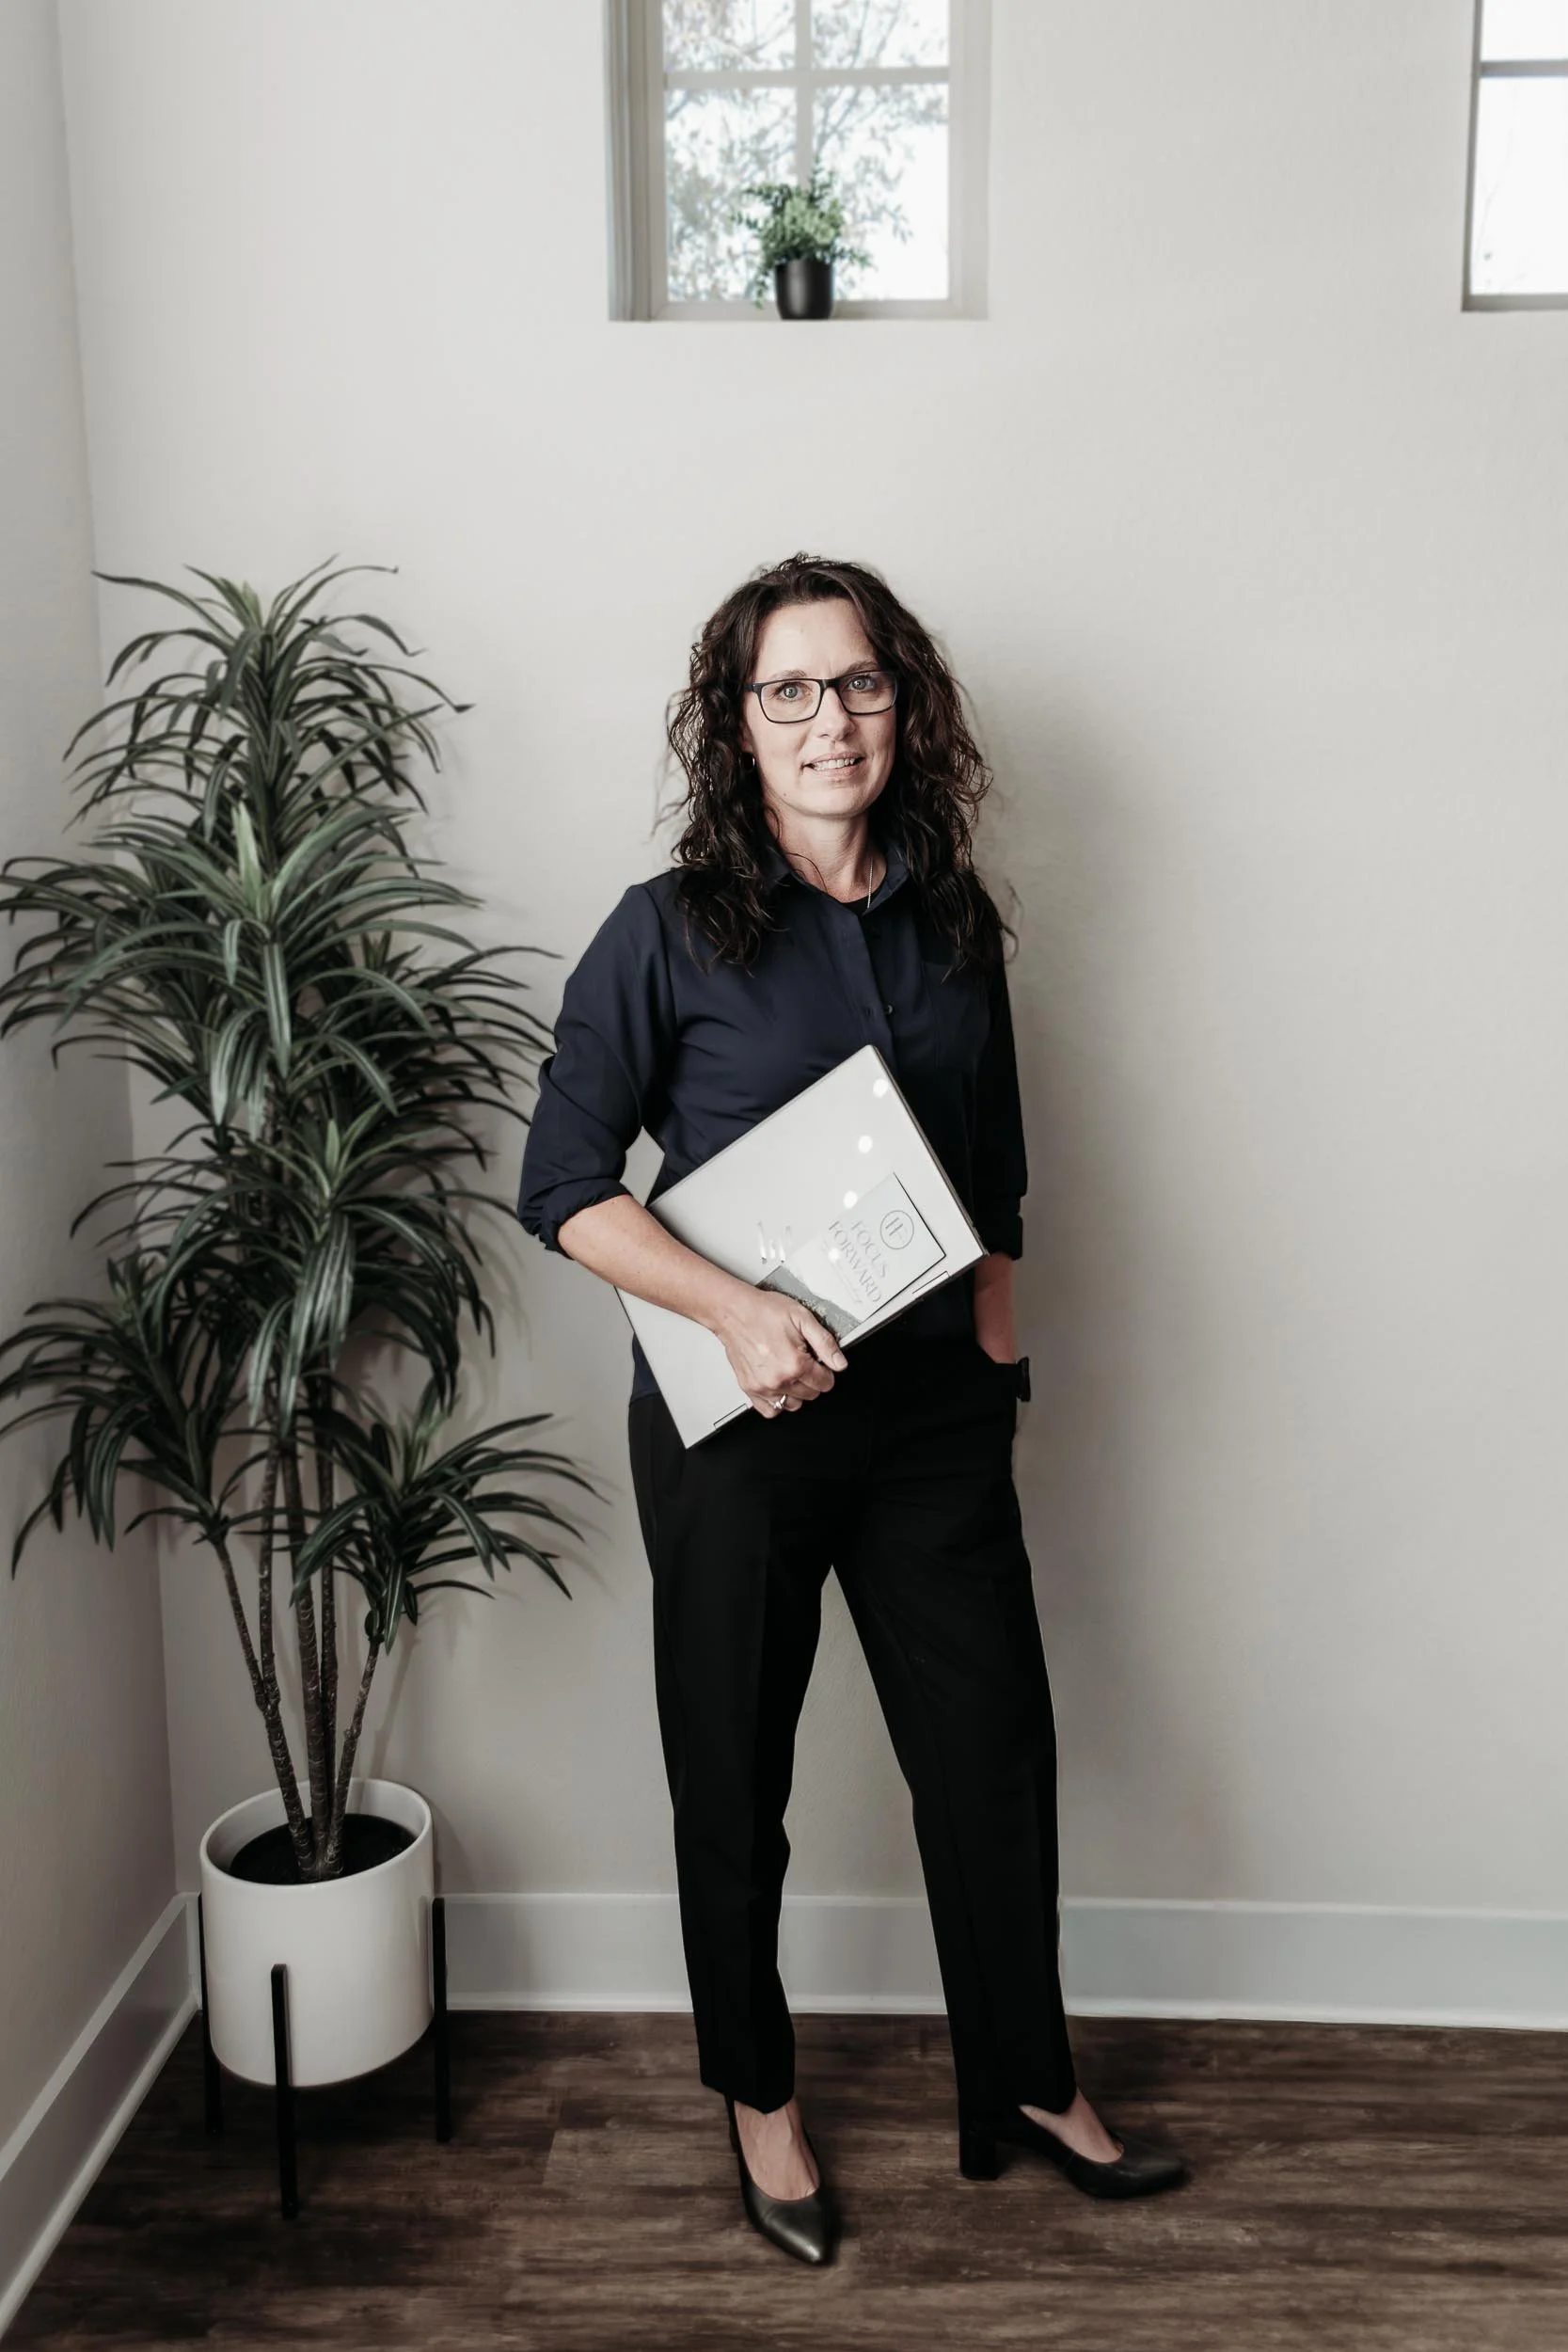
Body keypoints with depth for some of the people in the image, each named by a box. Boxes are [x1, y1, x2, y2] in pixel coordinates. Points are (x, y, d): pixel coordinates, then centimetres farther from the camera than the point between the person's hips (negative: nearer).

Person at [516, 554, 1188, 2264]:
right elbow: (562, 1186, -9)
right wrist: (733, 1308, -21)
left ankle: (1026, 2085, 34)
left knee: (995, 1743, 11)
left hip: (933, 1416, 4)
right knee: (734, 1771, 12)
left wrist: (993, 1351, 7)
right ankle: (758, 2096, 35)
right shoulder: (669, 933, -9)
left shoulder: (956, 926, 4)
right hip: (735, 1419, -3)